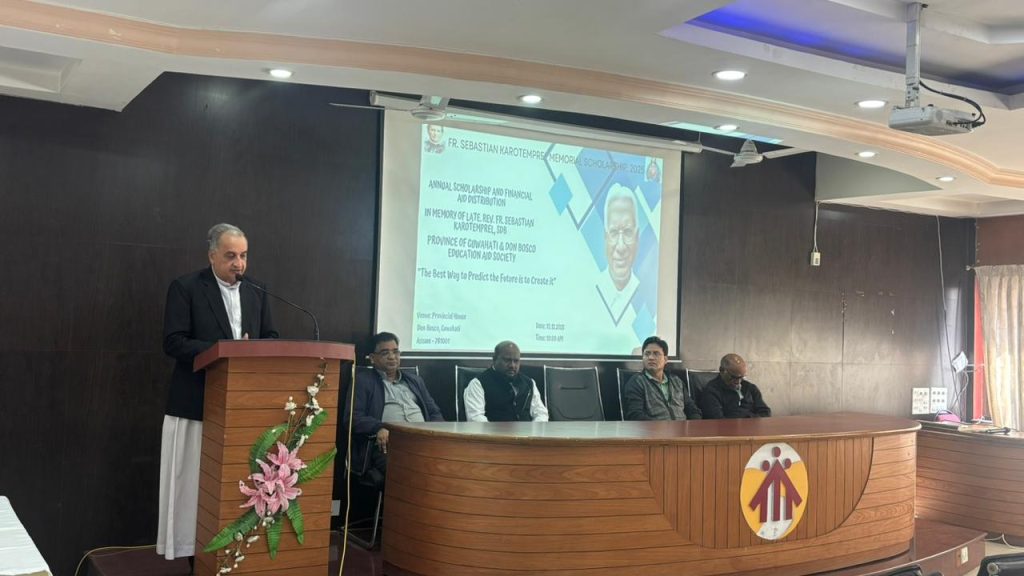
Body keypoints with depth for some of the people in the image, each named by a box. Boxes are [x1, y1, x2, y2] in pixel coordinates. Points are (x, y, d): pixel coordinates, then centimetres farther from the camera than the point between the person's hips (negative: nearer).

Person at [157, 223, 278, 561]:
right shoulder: (185, 288, -4)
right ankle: (195, 553, 13)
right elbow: (174, 343, -11)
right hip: (198, 403, -4)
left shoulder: (256, 295, 12)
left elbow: (270, 340, 13)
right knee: (195, 482, 3)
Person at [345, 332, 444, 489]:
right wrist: (379, 428, -18)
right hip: (388, 444, -4)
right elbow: (353, 417, 2)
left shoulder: (415, 380, 29)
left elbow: (434, 413, 25)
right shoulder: (363, 380, 15)